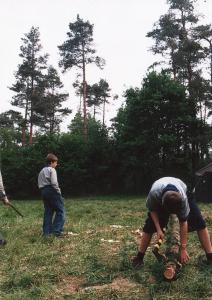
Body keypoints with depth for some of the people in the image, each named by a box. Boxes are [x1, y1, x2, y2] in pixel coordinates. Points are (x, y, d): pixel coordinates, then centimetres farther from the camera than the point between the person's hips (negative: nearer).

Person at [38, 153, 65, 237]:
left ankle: (46, 232, 14)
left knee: (48, 212, 12)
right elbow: (54, 183, -18)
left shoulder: (42, 171, 19)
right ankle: (57, 230, -7)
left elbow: (39, 184, 15)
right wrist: (59, 192, -9)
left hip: (44, 192, 8)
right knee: (60, 210, -2)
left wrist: (44, 191, 14)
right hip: (52, 191, -8)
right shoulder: (52, 170, -7)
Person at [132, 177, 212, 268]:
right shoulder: (154, 193, -43)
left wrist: (183, 248, -26)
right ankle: (139, 257, 1)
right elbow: (152, 210, -19)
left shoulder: (183, 198, -42)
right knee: (149, 225, -14)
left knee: (199, 222, -15)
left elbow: (183, 223, -32)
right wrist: (158, 229, -25)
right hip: (159, 200, 0)